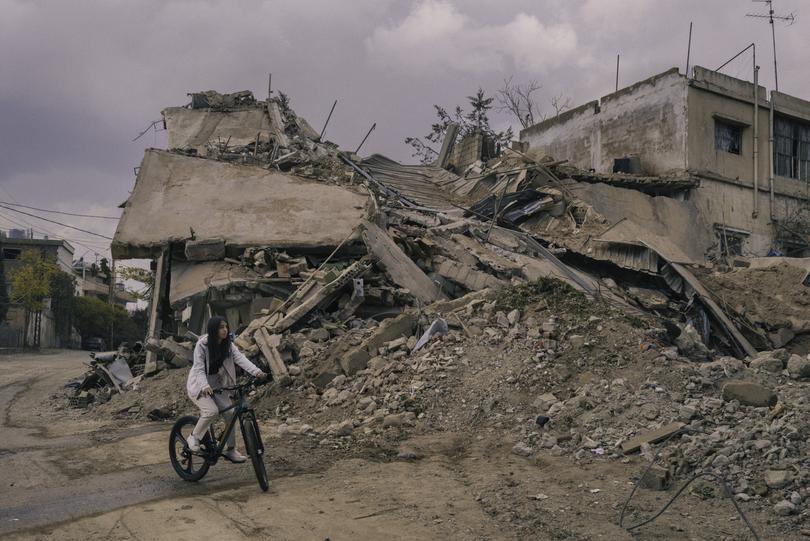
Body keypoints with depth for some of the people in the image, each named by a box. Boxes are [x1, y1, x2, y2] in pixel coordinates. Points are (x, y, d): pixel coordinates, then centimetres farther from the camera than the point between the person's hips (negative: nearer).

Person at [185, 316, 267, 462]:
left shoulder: (228, 345, -6)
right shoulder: (202, 344, -19)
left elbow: (240, 358, -20)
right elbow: (199, 369, -24)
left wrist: (256, 371, -36)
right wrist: (205, 386, -42)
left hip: (217, 386, 5)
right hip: (200, 386, -5)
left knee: (230, 413, -9)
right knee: (212, 411, -27)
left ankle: (231, 450, 5)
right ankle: (193, 438, -2)